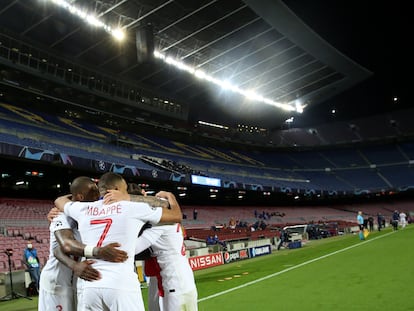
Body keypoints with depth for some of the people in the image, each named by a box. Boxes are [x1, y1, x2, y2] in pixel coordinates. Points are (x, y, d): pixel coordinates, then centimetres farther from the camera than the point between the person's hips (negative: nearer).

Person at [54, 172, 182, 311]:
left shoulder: (84, 209, 11)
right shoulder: (133, 208, 2)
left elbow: (59, 200, 35)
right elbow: (177, 216, 11)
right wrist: (169, 195, 29)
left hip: (88, 286, 4)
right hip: (122, 285, -4)